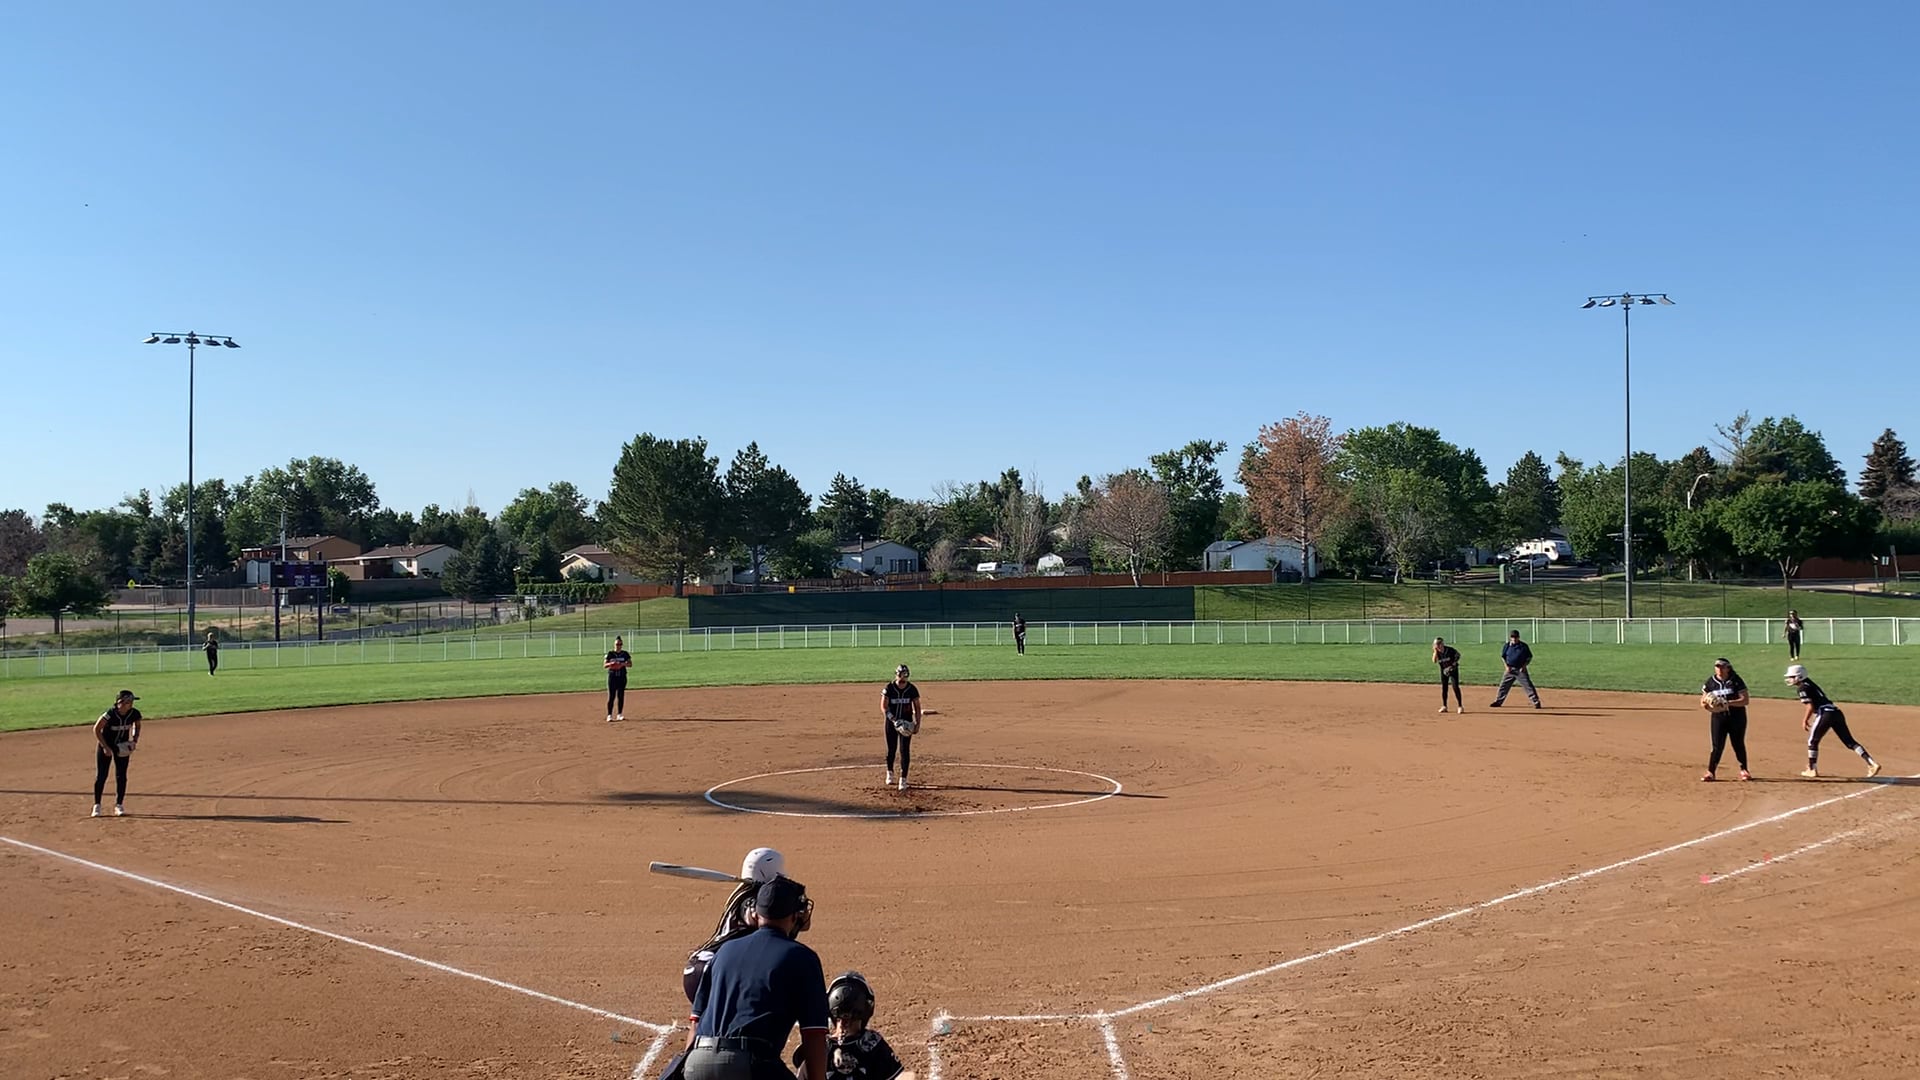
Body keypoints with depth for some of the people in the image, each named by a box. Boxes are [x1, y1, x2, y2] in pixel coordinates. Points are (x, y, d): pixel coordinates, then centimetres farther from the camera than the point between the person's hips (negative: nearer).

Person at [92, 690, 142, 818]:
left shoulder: (134, 714, -15)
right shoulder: (110, 714, -28)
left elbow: (137, 725, 8)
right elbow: (96, 729, -18)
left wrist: (134, 739, -7)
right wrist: (105, 747, -19)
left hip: (123, 747, 3)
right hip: (106, 745, -3)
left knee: (121, 776, 0)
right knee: (101, 776, 0)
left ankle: (119, 806, 9)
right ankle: (96, 805, 12)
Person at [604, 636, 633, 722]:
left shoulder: (625, 654, 5)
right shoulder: (610, 654, 0)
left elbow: (630, 664, 1)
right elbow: (604, 665, -2)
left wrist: (623, 664, -18)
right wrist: (610, 664, -23)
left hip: (622, 676, 2)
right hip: (612, 677, -2)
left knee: (621, 696, 5)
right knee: (611, 696, -6)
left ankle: (619, 714, 14)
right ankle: (609, 715, -4)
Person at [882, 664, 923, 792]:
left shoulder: (912, 689, -5)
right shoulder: (889, 688, -9)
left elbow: (917, 707, 3)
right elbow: (883, 707, -14)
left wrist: (917, 724, -4)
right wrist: (895, 721, -25)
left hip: (906, 723, 0)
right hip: (891, 722, 0)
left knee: (905, 750, -6)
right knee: (891, 749, 12)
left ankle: (903, 779, -4)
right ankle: (890, 773, 35)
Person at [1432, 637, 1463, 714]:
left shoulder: (1450, 650, -20)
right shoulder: (1437, 652, -7)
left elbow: (1458, 655, -7)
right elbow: (1434, 661, -19)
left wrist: (1454, 664, -14)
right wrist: (1435, 652, -24)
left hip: (1453, 669, -5)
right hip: (1443, 670, 5)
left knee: (1455, 687, -10)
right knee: (1444, 687, 6)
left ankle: (1460, 706, -4)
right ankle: (1444, 706, 14)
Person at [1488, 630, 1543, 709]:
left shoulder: (1523, 646, -4)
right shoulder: (1507, 645, 2)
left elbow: (1529, 657, 3)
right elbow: (1503, 656, 11)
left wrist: (1524, 666, -10)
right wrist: (1506, 666, -3)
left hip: (1520, 670, -3)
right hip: (1510, 669, 3)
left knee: (1528, 685, -8)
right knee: (1504, 685, 6)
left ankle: (1536, 702, -4)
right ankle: (1498, 702, 16)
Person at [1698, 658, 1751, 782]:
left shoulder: (1736, 681, -5)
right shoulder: (1710, 682, 2)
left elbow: (1745, 700, -11)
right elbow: (1703, 702, 7)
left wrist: (1728, 703, -24)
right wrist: (1708, 706, -16)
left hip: (1737, 717, -1)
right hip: (1718, 717, 1)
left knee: (1738, 744, 9)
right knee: (1718, 746, -6)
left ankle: (1744, 770, 27)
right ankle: (1710, 772, -2)